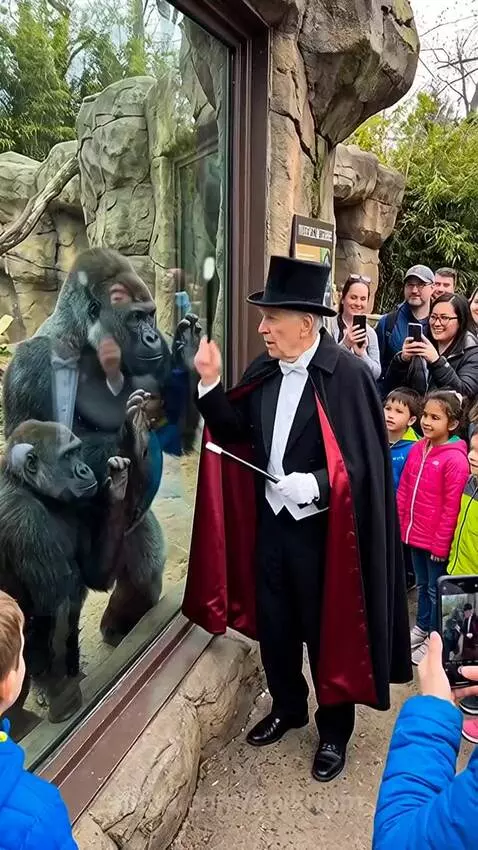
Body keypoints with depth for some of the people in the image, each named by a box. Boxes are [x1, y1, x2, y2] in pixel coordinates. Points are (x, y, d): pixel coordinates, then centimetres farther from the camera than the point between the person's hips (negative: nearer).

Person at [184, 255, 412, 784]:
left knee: (326, 629, 12)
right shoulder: (262, 371, 2)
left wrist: (314, 485, -27)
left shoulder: (348, 374, -17)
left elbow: (365, 461, -17)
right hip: (271, 520, 6)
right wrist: (211, 385, -8)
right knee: (273, 622, 19)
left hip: (322, 528, -6)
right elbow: (239, 434, 2)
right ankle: (287, 708, 45)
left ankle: (334, 730, 36)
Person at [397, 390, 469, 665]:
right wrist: (398, 525, 8)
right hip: (415, 535, 6)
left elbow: (452, 507, -18)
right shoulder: (417, 448, 1)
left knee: (436, 590, 11)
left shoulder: (455, 459, -20)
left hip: (436, 540, -6)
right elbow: (404, 490, 8)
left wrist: (441, 544, -14)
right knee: (423, 585, 23)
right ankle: (422, 627, 41)